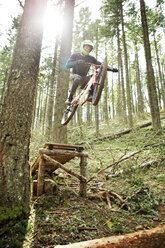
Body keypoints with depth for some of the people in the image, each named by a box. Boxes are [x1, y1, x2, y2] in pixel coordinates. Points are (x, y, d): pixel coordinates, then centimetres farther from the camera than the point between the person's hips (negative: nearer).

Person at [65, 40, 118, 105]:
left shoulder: (91, 58, 6)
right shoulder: (75, 56, 1)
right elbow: (67, 66, -13)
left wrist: (111, 69, -15)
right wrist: (77, 62, -32)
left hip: (84, 78, 3)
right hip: (75, 75, -3)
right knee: (77, 79, -39)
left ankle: (91, 95, -20)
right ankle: (70, 97, -27)